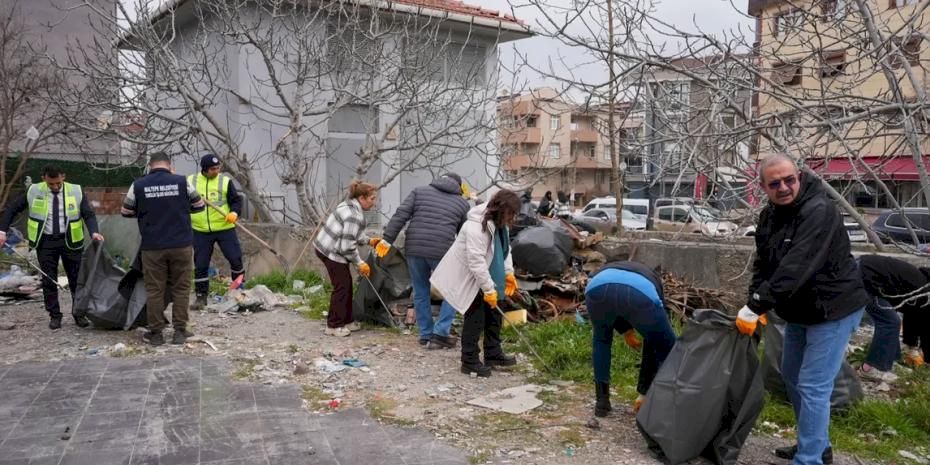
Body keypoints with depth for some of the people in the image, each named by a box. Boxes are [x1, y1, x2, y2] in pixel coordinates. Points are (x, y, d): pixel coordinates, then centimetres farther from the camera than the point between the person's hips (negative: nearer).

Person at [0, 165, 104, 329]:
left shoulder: (76, 192, -5)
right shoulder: (34, 192, -2)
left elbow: (89, 215, -7)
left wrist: (94, 232, -25)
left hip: (70, 241, 0)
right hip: (45, 242, 1)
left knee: (76, 279, 5)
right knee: (49, 281, 5)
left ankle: (80, 314, 17)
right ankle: (54, 316, 17)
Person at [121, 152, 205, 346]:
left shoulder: (139, 185, -1)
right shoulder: (181, 182, -3)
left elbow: (126, 212, 10)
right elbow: (199, 205, 10)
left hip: (153, 247, 0)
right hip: (181, 245, 0)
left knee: (154, 290, 8)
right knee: (181, 288, 9)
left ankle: (155, 333, 14)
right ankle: (180, 331, 12)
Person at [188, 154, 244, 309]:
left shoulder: (225, 181, -1)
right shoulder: (191, 181, 4)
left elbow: (236, 200, -2)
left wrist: (234, 213, -19)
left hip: (224, 228, -1)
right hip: (201, 231, 1)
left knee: (235, 258, -3)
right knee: (200, 264, 5)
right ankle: (201, 296, 18)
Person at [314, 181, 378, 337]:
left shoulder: (349, 206, 8)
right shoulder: (355, 216, -24)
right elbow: (347, 246, -24)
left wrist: (368, 241, 17)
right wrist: (360, 263, -13)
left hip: (325, 247, 10)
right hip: (331, 252, -10)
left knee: (346, 284, 14)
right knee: (342, 286, -3)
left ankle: (346, 321, 23)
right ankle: (333, 326, 6)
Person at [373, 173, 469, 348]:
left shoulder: (420, 191, 14)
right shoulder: (462, 203, 13)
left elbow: (400, 215, 3)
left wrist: (387, 239, 2)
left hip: (414, 249, 2)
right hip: (442, 252, -2)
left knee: (420, 293, 16)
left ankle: (426, 335, 22)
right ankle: (440, 333, 6)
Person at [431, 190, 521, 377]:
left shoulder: (499, 223, -1)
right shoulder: (476, 227, -32)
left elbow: (505, 249, 12)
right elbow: (477, 262, -33)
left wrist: (509, 273, 1)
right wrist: (489, 289, -29)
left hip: (486, 278, 10)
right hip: (469, 279, -9)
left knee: (494, 314, 15)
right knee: (475, 319, -5)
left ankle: (493, 354, 29)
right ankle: (470, 362, 6)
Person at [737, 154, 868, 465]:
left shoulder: (819, 212, -24)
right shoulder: (769, 215, 3)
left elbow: (796, 268, -33)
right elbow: (763, 264, 5)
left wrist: (755, 307, -34)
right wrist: (754, 304, -9)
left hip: (833, 309, -9)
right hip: (800, 311, 9)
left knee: (813, 386, -8)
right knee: (792, 377, 19)